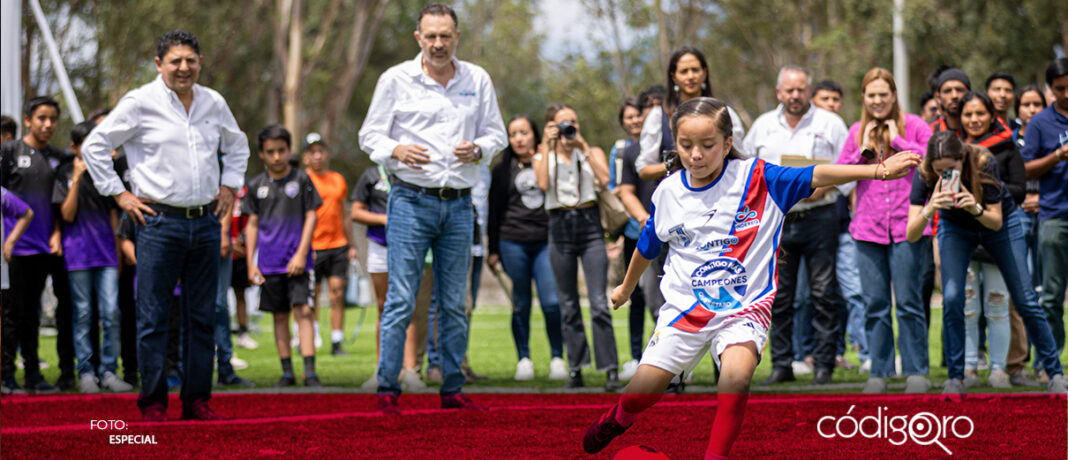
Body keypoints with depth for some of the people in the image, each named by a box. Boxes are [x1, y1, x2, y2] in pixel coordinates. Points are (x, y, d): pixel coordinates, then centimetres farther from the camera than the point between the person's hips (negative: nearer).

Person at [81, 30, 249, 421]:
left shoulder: (214, 103, 11)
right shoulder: (140, 103, -4)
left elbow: (237, 145, 30)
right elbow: (94, 146, 0)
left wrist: (229, 186, 18)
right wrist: (119, 193, -3)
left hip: (206, 223, 5)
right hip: (160, 222, -5)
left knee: (202, 316, 6)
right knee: (153, 318, -4)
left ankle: (197, 400, 13)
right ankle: (153, 403, 3)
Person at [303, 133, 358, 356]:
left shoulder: (338, 180, 15)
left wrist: (352, 244, 19)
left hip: (337, 245, 4)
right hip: (313, 249, -4)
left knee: (338, 294, 0)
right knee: (311, 297, -1)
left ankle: (337, 343, 2)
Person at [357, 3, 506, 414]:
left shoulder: (477, 80, 9)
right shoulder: (395, 80, 0)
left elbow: (496, 134, 14)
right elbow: (370, 136, 3)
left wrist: (478, 149, -8)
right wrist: (397, 151, -18)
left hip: (459, 205, 3)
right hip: (411, 199, -3)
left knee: (454, 303, 7)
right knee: (401, 299, -8)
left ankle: (452, 390, 14)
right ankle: (387, 388, -2)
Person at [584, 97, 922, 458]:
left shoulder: (755, 178, -11)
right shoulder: (667, 192, -1)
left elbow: (815, 177, -21)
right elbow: (648, 246, 17)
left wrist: (877, 170, -33)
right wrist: (626, 287, 32)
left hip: (743, 306, -3)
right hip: (684, 305, 3)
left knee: (737, 372, -30)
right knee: (643, 390, 1)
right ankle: (621, 416, 38)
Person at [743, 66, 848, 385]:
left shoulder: (830, 124, 4)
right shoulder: (763, 126, 13)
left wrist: (825, 186, -14)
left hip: (818, 218, -3)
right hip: (776, 220, 3)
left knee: (824, 293, -4)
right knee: (779, 296, 3)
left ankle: (824, 364, 0)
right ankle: (781, 365, 9)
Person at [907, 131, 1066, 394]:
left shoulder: (984, 164, -34)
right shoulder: (924, 175, -30)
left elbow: (996, 221, -26)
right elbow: (911, 236, -32)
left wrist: (977, 209, -47)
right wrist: (928, 210, -51)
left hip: (996, 223, -1)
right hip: (955, 228, 1)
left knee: (1025, 300, -1)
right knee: (952, 299, -17)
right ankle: (955, 379, -4)